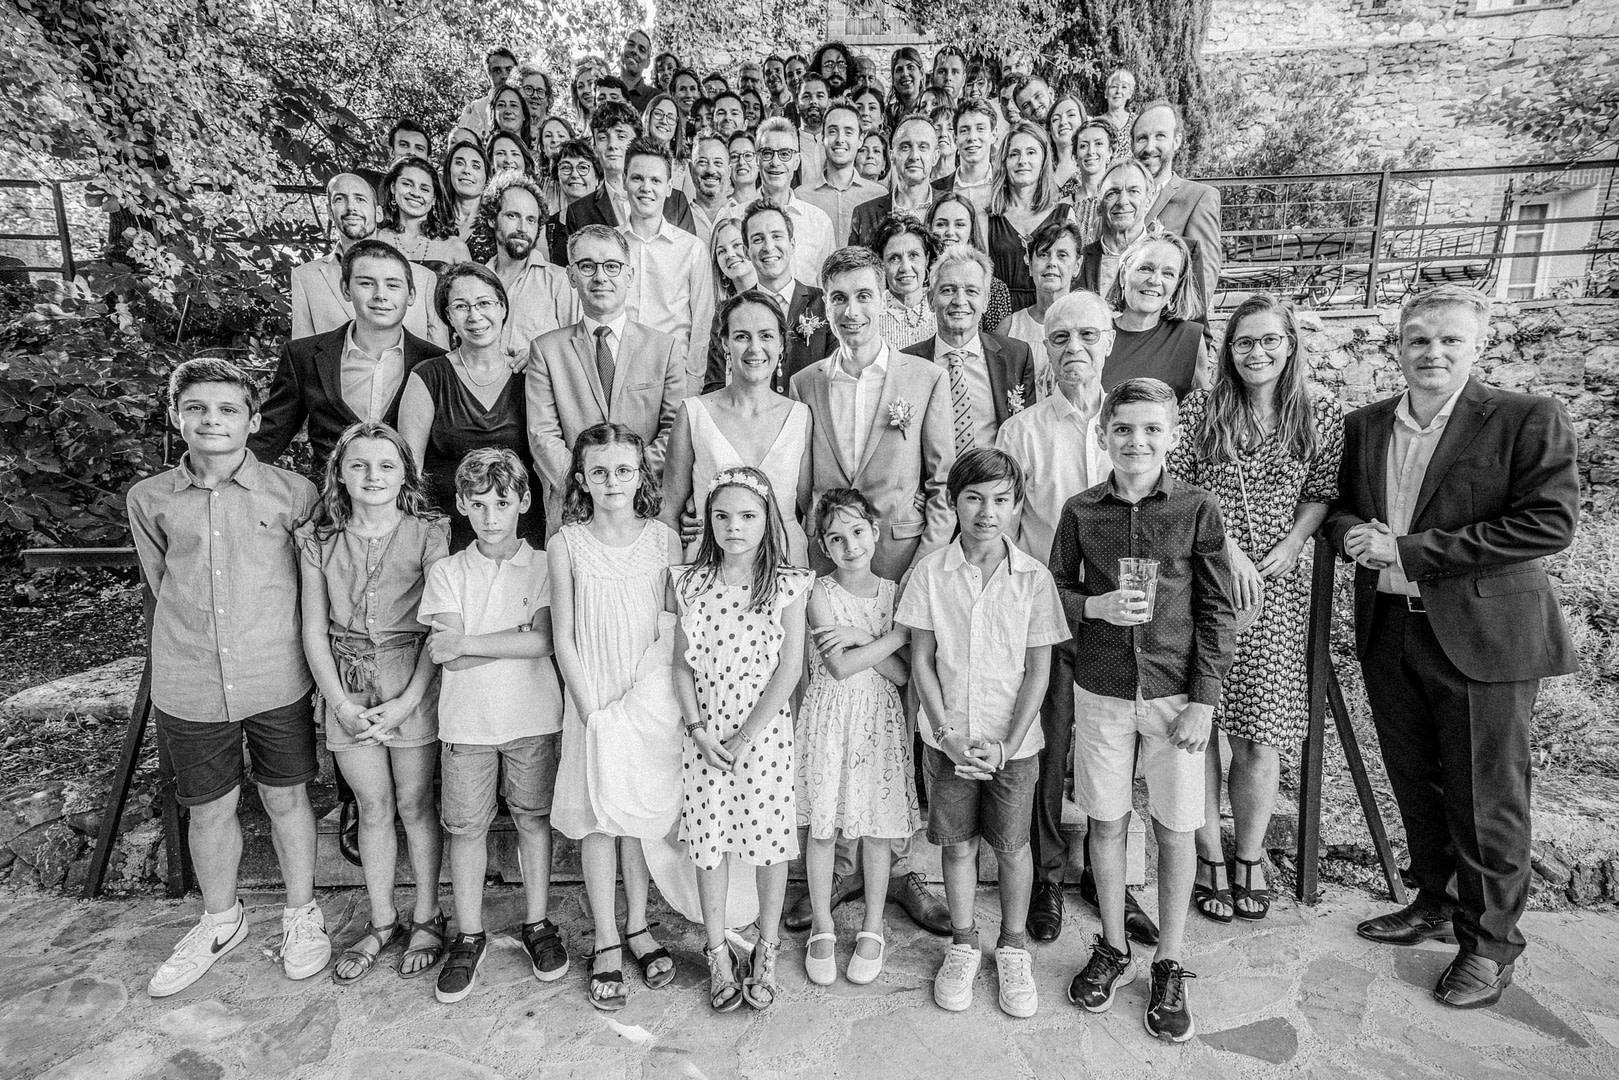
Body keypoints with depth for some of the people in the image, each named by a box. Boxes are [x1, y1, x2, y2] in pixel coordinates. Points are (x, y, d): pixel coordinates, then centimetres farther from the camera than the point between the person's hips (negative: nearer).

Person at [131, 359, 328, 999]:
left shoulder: (293, 493, -6)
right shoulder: (149, 500, 0)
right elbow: (161, 584, 13)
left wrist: (270, 634, 7)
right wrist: (195, 639, 9)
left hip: (277, 682, -2)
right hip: (189, 689, 2)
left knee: (286, 800, 13)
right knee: (210, 808, 16)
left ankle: (301, 916, 34)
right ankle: (220, 920, 41)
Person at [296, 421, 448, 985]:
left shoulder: (427, 535, -8)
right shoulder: (317, 540, 1)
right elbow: (314, 631, 2)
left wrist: (407, 701, -13)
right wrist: (340, 702, -6)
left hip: (413, 681, -2)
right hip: (347, 687, 3)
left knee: (414, 803, 8)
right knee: (373, 806, 12)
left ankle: (426, 917, 26)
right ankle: (382, 922, 30)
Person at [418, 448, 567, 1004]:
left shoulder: (544, 567, -2)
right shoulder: (447, 572, 1)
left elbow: (544, 642, -15)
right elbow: (449, 658, -9)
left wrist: (469, 643, -17)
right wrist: (517, 639, -16)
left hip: (533, 717, -1)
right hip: (467, 722, 1)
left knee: (533, 818, 11)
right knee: (466, 827, 10)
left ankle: (537, 925, 29)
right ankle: (469, 937, 27)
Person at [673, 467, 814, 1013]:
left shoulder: (786, 584, -6)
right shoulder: (690, 582, 1)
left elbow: (789, 669, -9)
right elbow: (682, 664, 3)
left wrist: (745, 737, -12)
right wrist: (697, 729, -8)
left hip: (766, 732, -2)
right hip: (705, 733, 2)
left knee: (770, 841, 7)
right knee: (708, 842, 9)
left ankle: (766, 952, 28)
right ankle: (718, 954, 28)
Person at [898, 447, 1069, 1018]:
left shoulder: (1034, 578, -7)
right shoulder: (930, 572, -6)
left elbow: (1038, 670, -6)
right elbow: (921, 660, -3)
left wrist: (1006, 745, -12)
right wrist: (948, 733, -11)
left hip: (1013, 742, 0)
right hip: (947, 739, 1)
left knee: (1012, 845, 12)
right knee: (957, 843, 14)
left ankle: (1013, 946, 35)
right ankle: (962, 944, 34)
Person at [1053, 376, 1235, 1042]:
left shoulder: (1197, 510, -5)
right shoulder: (1081, 511, -1)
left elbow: (1216, 612, -4)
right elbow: (1055, 592, 7)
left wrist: (1203, 701, -7)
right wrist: (1095, 606, -14)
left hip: (1175, 694, -1)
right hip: (1101, 692, 2)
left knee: (1174, 831, 9)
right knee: (1106, 822, 12)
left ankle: (1169, 967, 27)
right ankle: (1112, 950, 32)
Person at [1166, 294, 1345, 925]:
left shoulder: (1322, 416, 7)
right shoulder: (1199, 410, 2)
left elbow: (1320, 499, 5)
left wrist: (1277, 559, -9)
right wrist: (1228, 550, -11)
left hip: (1276, 590, 1)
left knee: (1261, 736, 3)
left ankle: (1250, 861, 22)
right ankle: (1210, 862, 16)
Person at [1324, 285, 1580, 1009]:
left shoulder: (1529, 421, -7)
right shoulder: (1364, 427, 8)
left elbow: (1549, 523, -16)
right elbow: (1339, 508, 15)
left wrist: (1410, 552, -20)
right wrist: (1353, 533, -9)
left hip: (1483, 636, -5)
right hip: (1388, 631, 5)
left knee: (1485, 799, 7)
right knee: (1416, 784, 18)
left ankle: (1489, 940, 26)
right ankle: (1437, 902, 39)